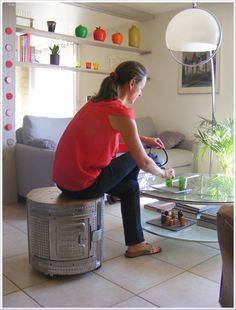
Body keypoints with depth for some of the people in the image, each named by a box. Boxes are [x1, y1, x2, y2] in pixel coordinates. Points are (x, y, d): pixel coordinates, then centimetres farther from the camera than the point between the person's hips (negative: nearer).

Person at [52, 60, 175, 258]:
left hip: (64, 178, 9)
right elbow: (144, 162, -10)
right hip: (83, 184, -9)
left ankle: (135, 243, 32)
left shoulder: (98, 101, 10)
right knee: (134, 159, 10)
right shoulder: (122, 111, -15)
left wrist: (144, 139, 23)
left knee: (130, 187, 21)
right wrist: (164, 173, 10)